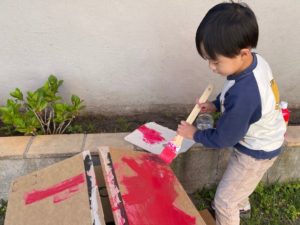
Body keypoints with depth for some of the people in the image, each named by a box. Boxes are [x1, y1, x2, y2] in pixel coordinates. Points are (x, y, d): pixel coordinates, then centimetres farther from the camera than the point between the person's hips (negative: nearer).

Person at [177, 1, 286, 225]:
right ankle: (241, 204, 65)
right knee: (237, 183, 35)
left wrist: (195, 134, -11)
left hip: (256, 152, -9)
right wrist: (216, 105, -2)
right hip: (264, 141, 9)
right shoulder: (255, 60, -17)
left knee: (224, 202, 8)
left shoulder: (243, 95, -42)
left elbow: (223, 138, -26)